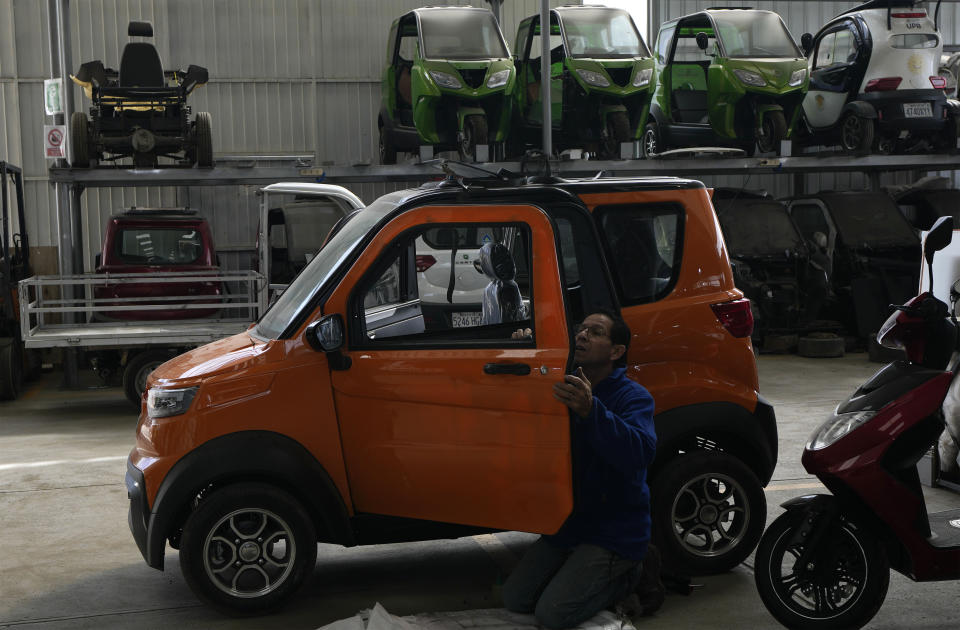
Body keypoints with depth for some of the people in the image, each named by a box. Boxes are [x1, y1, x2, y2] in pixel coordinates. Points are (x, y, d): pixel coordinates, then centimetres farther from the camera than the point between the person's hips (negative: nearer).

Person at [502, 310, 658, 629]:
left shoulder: (632, 396, -16)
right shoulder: (566, 387, 5)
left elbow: (640, 452, -33)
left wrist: (590, 411, -48)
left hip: (614, 532, -7)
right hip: (568, 522, 7)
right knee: (514, 599, 1)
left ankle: (628, 575, 7)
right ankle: (582, 572, 21)